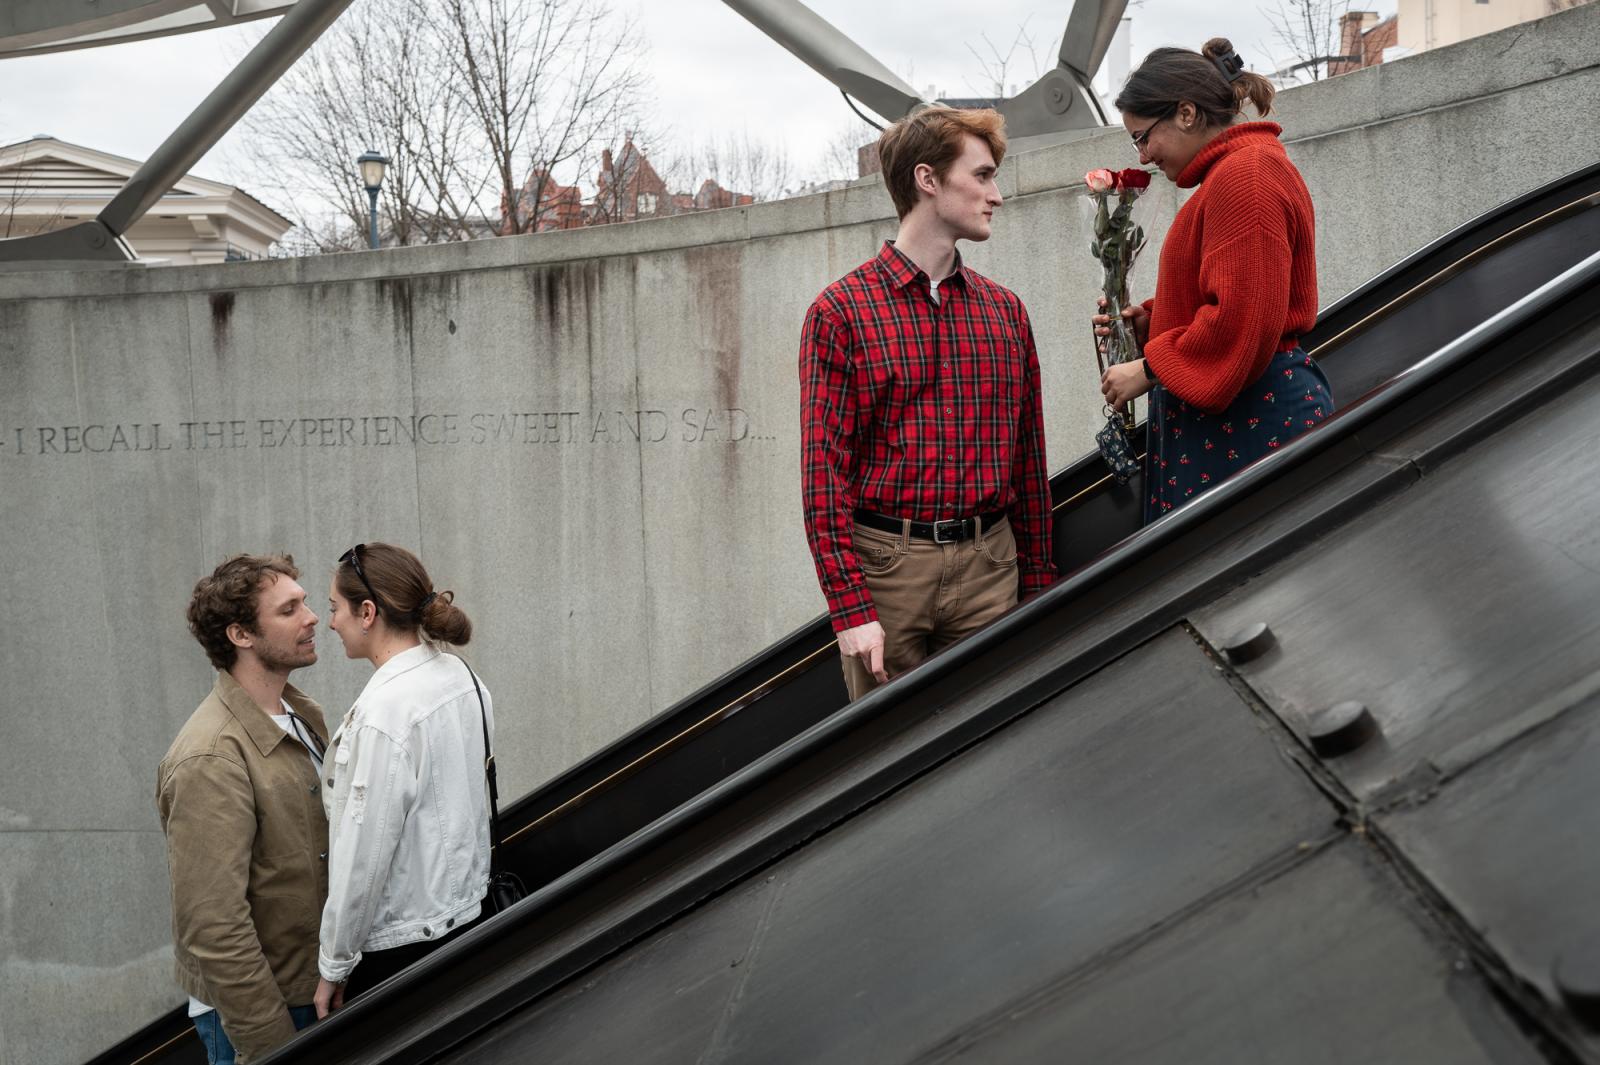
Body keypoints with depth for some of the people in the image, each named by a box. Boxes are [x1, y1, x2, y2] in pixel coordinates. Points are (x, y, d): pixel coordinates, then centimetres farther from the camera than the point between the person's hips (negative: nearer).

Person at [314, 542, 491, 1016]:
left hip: (402, 941, -8)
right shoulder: (459, 675, 2)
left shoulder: (383, 713, -23)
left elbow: (364, 855, -20)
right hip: (466, 913, 9)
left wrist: (334, 965, -10)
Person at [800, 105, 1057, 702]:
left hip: (988, 563, 4)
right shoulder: (842, 311, -4)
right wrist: (849, 606, -14)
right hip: (885, 563, -4)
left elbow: (1029, 456, 13)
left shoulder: (1005, 312, 11)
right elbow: (823, 469, -8)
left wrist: (1037, 585, 10)